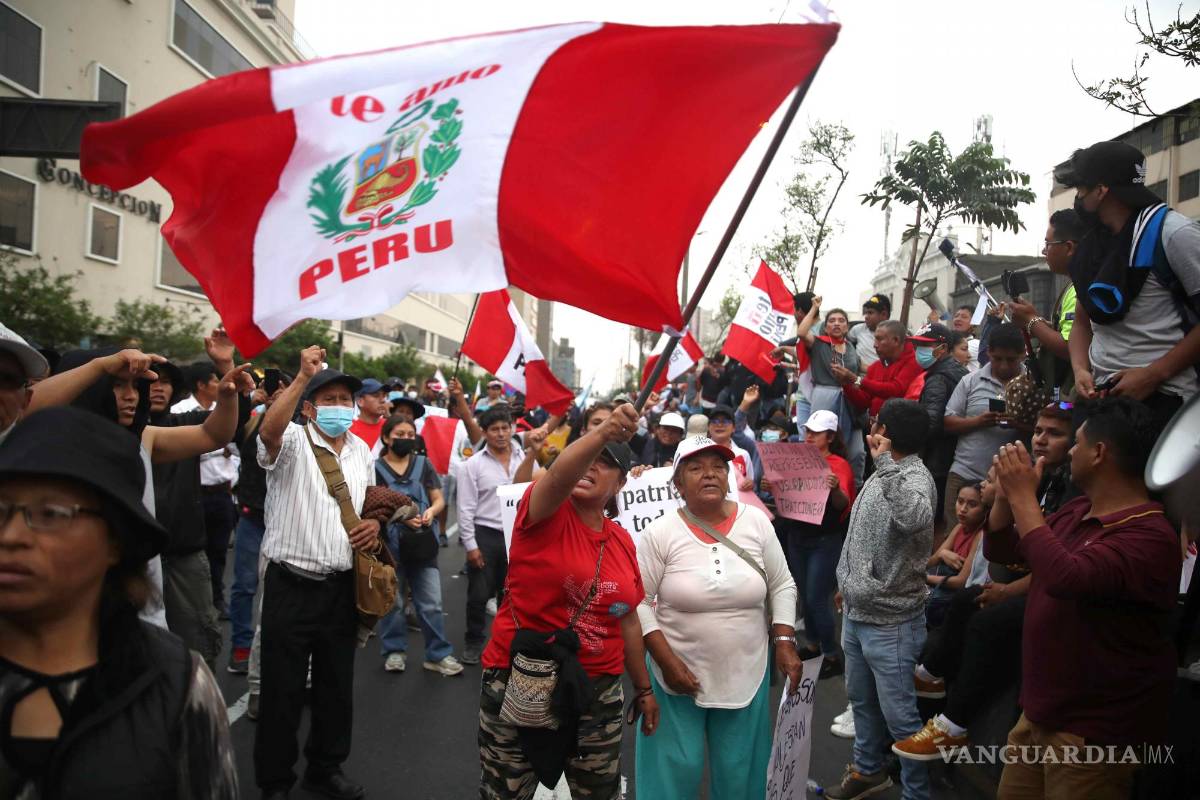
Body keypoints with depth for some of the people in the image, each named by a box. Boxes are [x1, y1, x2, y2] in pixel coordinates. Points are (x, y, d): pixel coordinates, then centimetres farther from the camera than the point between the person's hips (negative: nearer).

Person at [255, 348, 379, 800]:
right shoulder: (292, 442, -8)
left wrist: (374, 523, 3)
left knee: (337, 686, 17)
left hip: (342, 586, 5)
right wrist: (303, 376, -36)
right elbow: (268, 429, -32)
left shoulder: (362, 450, 10)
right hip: (291, 586, -5)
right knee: (282, 690, 6)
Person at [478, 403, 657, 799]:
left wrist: (644, 688, 17)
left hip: (597, 689, 4)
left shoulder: (623, 541, 5)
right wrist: (603, 432, -50)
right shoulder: (545, 513, -10)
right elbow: (558, 474, -35)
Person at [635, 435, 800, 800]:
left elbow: (782, 586, 5)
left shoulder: (756, 522, -4)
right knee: (677, 770, 8)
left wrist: (785, 641, -5)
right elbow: (638, 602, -9)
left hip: (747, 673, 2)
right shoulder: (660, 533, -12)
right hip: (679, 674, -2)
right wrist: (667, 662, -15)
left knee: (739, 770, 15)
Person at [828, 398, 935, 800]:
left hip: (890, 622, -9)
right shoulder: (885, 473, 9)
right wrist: (848, 585, 23)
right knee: (861, 700, 23)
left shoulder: (916, 478, -20)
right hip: (857, 612, 9)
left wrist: (885, 461, -39)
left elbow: (915, 519, -45)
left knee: (899, 715, 2)